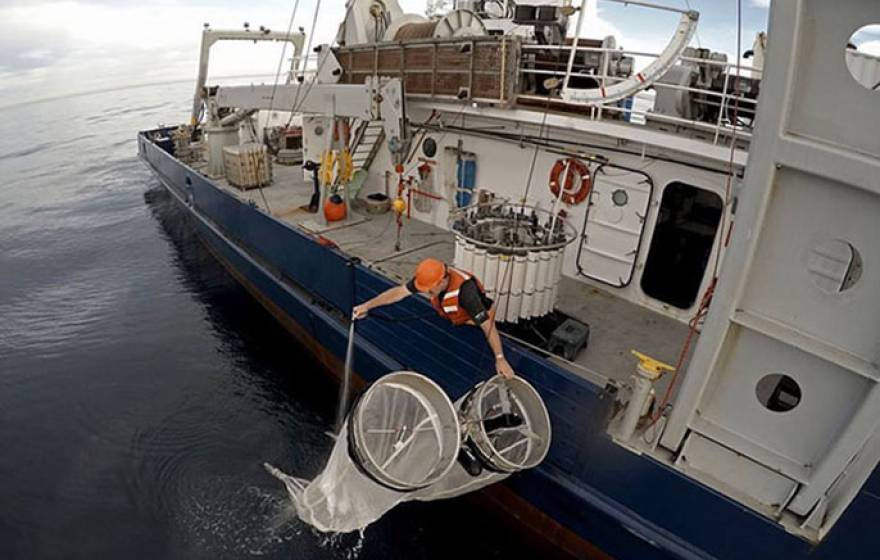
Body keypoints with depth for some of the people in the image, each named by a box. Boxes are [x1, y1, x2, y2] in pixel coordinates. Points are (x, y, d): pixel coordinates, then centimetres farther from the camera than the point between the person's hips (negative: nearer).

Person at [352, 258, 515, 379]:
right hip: (452, 319, 5)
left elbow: (487, 325, -44)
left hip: (476, 321, -5)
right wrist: (367, 306, -21)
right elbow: (399, 292, -19)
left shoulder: (465, 290, -44)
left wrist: (500, 358, -46)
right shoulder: (430, 278, -26)